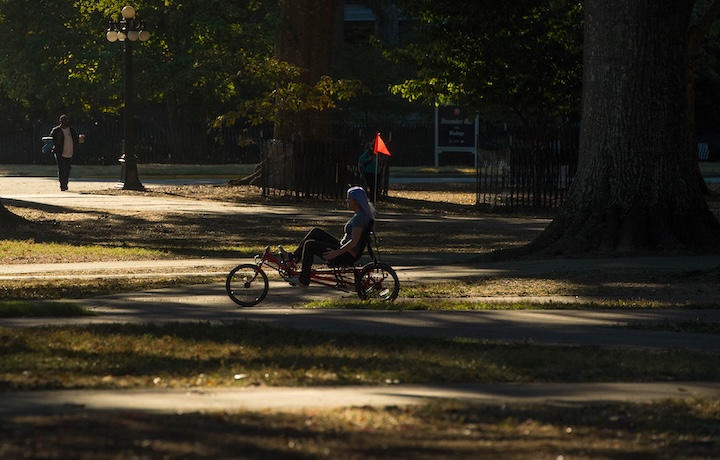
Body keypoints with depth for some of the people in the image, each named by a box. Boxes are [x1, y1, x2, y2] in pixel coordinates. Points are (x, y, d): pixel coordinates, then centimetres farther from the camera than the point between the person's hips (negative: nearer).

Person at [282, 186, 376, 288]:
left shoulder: (359, 217, -21)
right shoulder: (361, 213, 10)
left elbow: (354, 242, -28)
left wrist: (336, 253, -30)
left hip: (347, 256, -10)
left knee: (309, 244, -12)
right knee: (316, 232, 12)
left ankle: (303, 281, -5)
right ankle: (293, 257, 16)